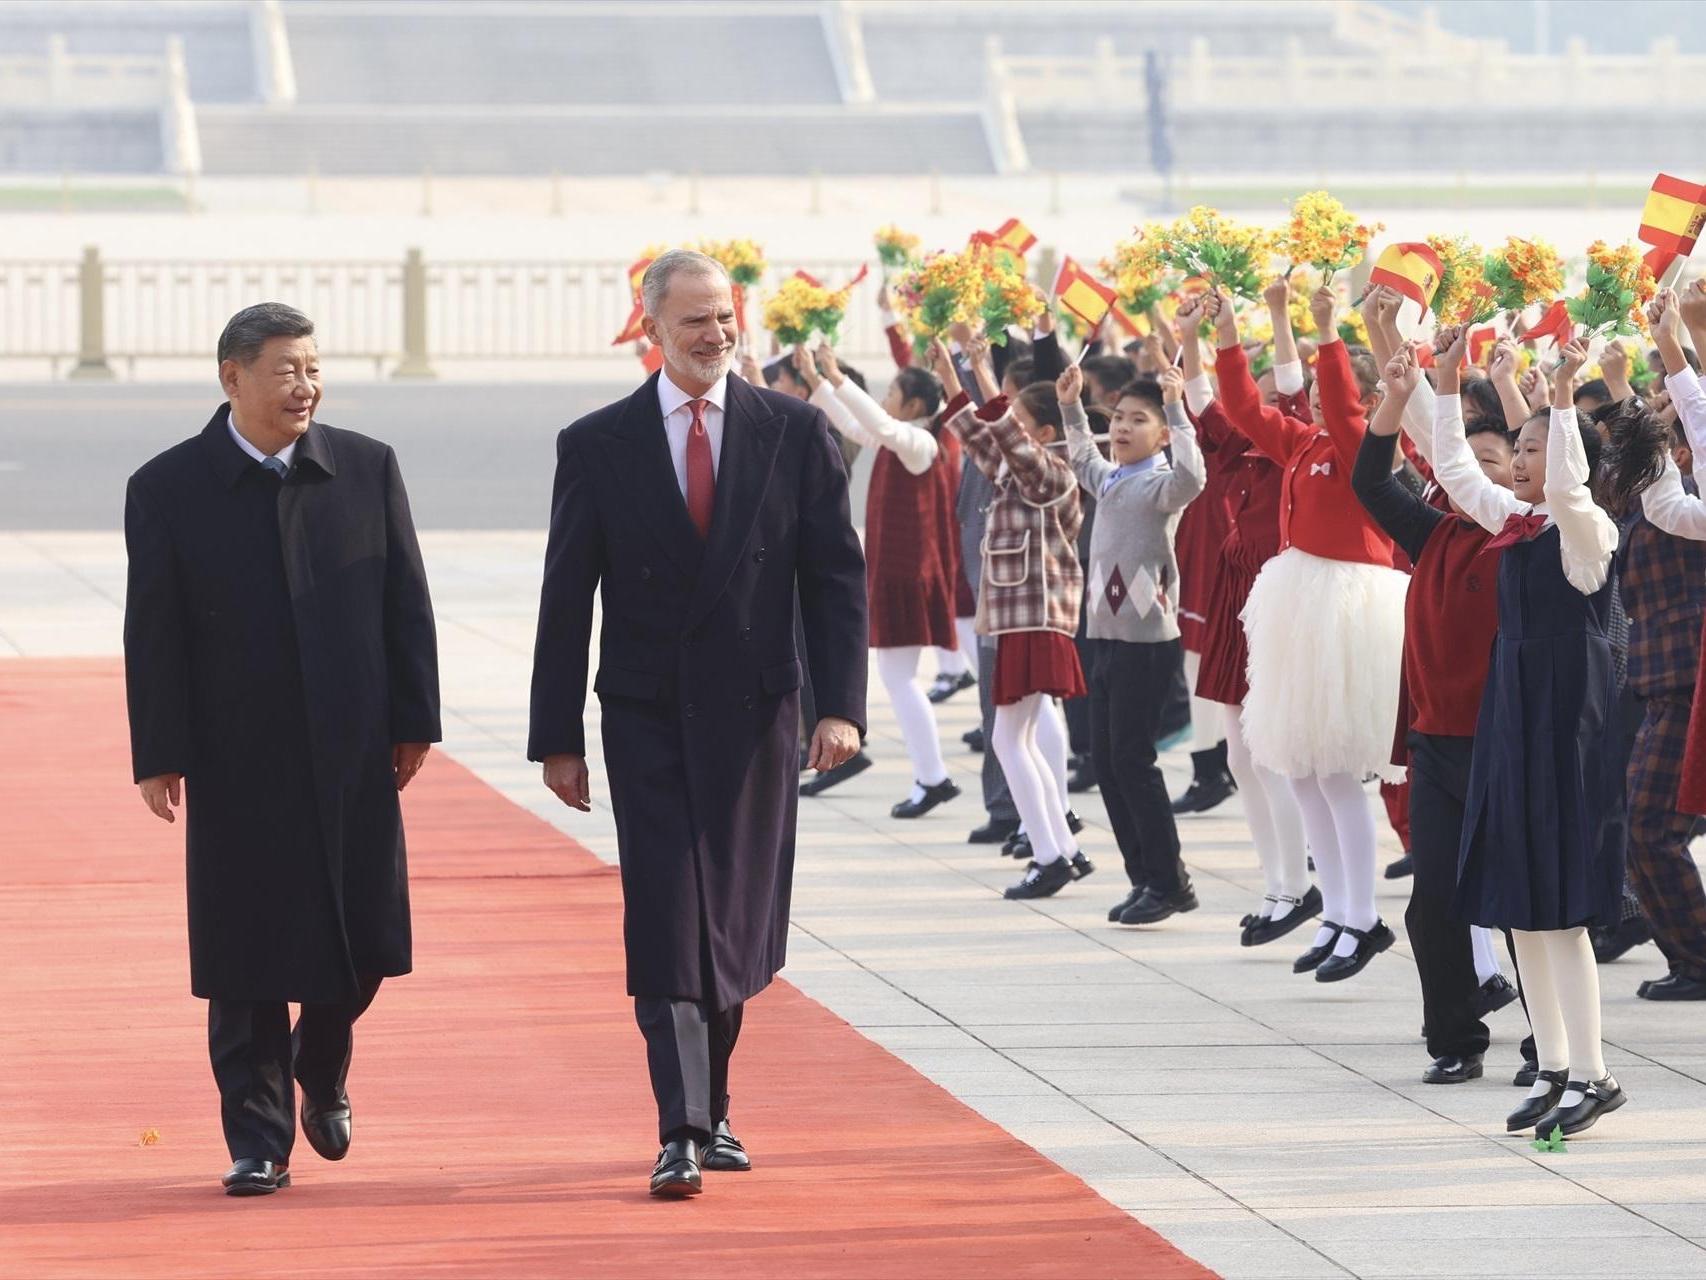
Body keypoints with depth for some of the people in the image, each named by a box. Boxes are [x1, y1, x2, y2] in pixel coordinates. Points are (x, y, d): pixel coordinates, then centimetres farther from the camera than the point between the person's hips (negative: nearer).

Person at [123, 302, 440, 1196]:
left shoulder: (368, 469, 5)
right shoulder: (168, 488, -2)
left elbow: (405, 603, 7)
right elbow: (153, 635, -2)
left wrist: (413, 721, 3)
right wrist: (159, 756, -7)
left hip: (352, 755, 2)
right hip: (237, 763, -2)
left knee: (361, 939, 6)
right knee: (246, 958, -1)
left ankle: (321, 1072, 35)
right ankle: (258, 1139, 8)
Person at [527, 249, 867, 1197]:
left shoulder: (794, 433, 3)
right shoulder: (597, 445, 1)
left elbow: (836, 575, 2)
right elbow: (566, 602, 2)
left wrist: (840, 703, -9)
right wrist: (558, 737, -1)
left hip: (754, 712, 1)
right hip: (647, 716, -1)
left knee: (738, 923, 8)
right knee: (666, 924, -8)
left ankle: (711, 1106, 25)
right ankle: (683, 1131, -10)